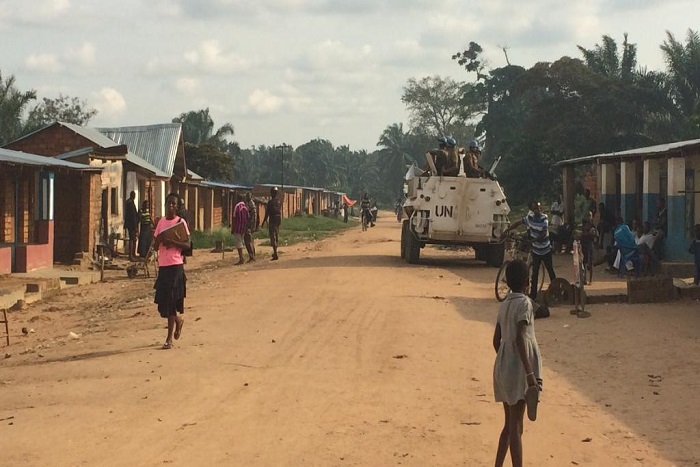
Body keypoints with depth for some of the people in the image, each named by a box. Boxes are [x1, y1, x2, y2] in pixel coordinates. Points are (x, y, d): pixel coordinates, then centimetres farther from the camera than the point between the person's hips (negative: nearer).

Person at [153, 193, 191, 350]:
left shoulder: (181, 222, -3)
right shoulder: (161, 222, 13)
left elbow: (187, 244, -9)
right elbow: (155, 245, 15)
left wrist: (171, 241, -20)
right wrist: (159, 240, -7)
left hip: (176, 265, -6)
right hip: (162, 265, 6)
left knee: (171, 300, -7)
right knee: (162, 300, 8)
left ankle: (169, 338, -3)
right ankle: (178, 320, 38)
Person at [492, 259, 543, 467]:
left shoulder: (505, 304, 11)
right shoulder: (524, 303, -13)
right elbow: (520, 339, -22)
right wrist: (531, 374, -24)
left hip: (503, 368, 8)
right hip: (518, 371, -8)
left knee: (509, 424, 16)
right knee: (515, 427, -7)